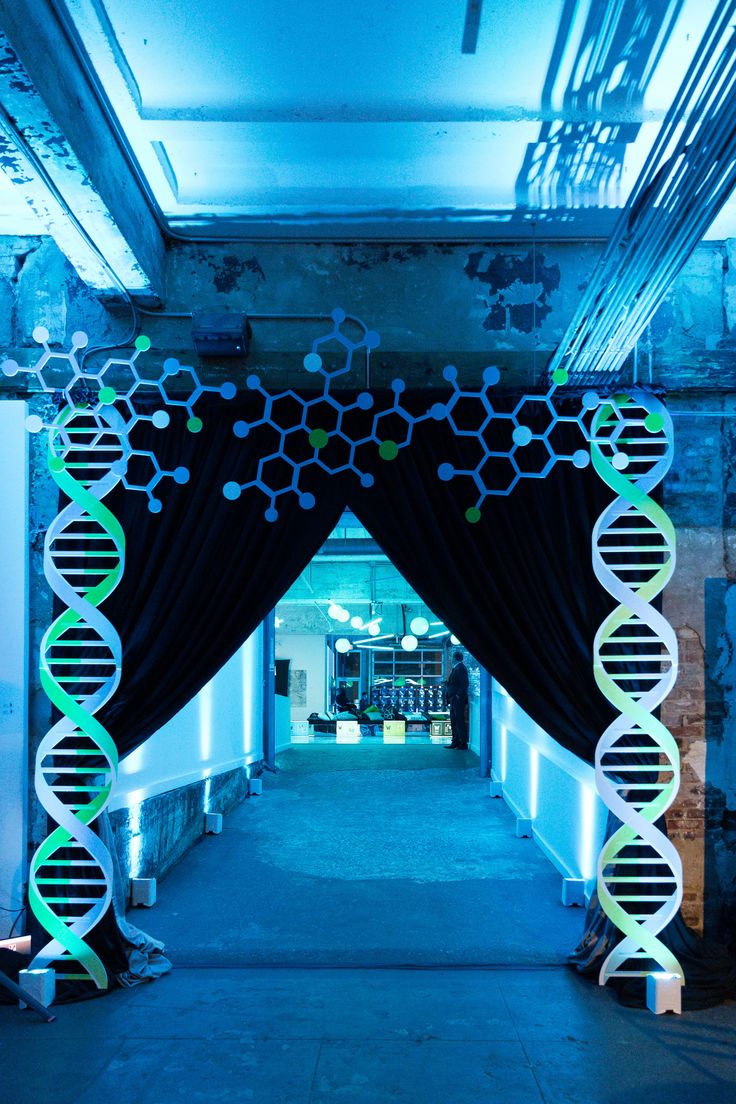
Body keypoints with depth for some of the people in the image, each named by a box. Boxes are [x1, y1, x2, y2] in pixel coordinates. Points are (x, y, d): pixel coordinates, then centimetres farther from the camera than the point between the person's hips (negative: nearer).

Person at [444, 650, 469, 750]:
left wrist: (458, 696, -21)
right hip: (453, 699, 10)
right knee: (454, 720, 14)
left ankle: (463, 744, -5)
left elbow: (464, 684, -20)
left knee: (460, 721, -7)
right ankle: (456, 741, 21)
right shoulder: (455, 668, 16)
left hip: (458, 699, -10)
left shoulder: (461, 668, -13)